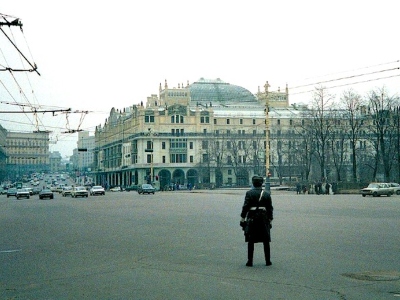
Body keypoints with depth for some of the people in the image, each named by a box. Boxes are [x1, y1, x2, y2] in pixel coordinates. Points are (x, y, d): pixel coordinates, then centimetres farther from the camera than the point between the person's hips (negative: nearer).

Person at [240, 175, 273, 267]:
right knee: (266, 241, 10)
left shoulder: (249, 193, -5)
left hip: (252, 219, -2)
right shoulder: (267, 194, 2)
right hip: (264, 219, 2)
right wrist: (270, 220, 11)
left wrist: (242, 218, -3)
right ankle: (268, 260, 13)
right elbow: (270, 209, 4)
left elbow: (245, 206, -8)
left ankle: (250, 261, 2)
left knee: (250, 241, 4)